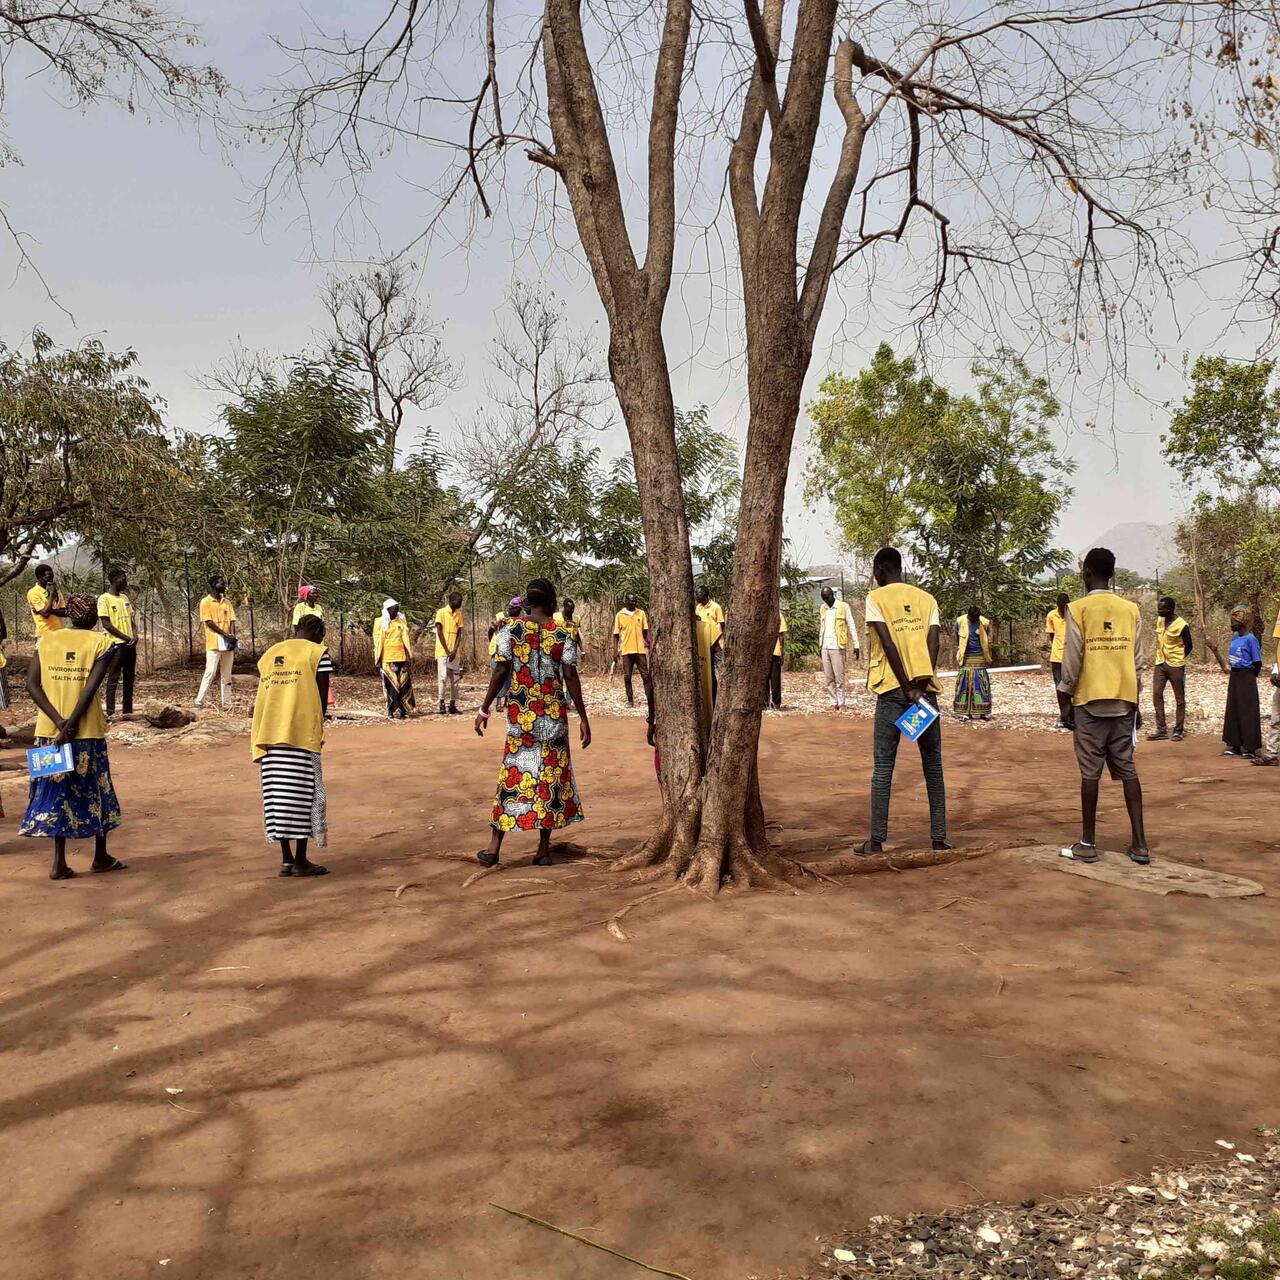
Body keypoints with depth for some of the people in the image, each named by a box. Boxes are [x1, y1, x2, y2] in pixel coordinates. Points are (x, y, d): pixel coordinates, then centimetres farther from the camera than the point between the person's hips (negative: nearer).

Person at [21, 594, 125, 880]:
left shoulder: (46, 640, 6)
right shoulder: (102, 642, -4)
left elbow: (32, 684, -4)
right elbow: (91, 688, -14)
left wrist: (59, 721, -9)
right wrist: (71, 725, -13)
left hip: (49, 729, 3)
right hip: (87, 730, -3)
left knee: (57, 790, 11)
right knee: (94, 790, 11)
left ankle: (60, 863, 8)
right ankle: (100, 857, 21)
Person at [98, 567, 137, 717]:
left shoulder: (124, 597, 13)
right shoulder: (104, 598, -9)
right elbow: (106, 624, -13)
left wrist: (135, 635, -3)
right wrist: (126, 637, -15)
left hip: (130, 644, 7)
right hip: (115, 644, -7)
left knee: (129, 678, 10)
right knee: (113, 679, -4)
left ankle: (128, 710, 16)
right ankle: (111, 713, -1)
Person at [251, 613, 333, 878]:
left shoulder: (269, 653, 20)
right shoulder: (318, 653, 3)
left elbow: (263, 695, 18)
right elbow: (322, 698, -2)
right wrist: (318, 730, 9)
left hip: (268, 734, 6)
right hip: (301, 733, -5)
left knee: (278, 795, 9)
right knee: (303, 795, 1)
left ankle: (286, 859, 13)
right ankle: (300, 860, 4)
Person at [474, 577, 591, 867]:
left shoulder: (511, 629, -1)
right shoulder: (562, 635, -1)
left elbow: (501, 671, -5)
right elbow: (571, 677, -6)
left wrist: (484, 708, 2)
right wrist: (583, 718, -2)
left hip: (520, 715, 0)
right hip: (554, 717, 0)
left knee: (513, 777, 7)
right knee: (551, 778, 8)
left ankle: (493, 848, 7)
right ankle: (544, 850, 12)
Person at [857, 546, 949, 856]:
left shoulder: (875, 598, -1)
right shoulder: (927, 599, 12)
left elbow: (889, 644, -11)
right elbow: (933, 644, -1)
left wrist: (907, 689, -10)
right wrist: (920, 687, -7)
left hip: (892, 690, -4)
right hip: (926, 689, 4)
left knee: (882, 768, 1)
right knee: (933, 766, 11)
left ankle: (876, 841, 4)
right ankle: (939, 837, 12)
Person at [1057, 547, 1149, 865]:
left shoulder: (1078, 609, -6)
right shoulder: (1131, 609, 6)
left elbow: (1072, 659, -8)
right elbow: (1138, 661, 8)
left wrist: (1066, 695, 4)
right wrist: (1135, 702, 16)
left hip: (1091, 701, -4)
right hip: (1124, 702, 4)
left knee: (1090, 772, 1)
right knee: (1127, 770, 7)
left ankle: (1088, 844, 5)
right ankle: (1139, 844, 6)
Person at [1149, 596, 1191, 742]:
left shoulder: (1181, 625, -15)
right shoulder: (1159, 620, 4)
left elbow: (1188, 647, -5)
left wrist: (1178, 660, 6)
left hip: (1175, 665, -6)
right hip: (1160, 664, 6)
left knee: (1179, 698, 5)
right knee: (1156, 694, -1)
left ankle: (1179, 730, 12)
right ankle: (1161, 730, 3)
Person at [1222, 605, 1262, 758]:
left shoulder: (1250, 639, -15)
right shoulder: (1234, 637, 8)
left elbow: (1257, 662, -13)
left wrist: (1249, 677, -2)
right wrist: (1235, 675, 8)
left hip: (1246, 678, -8)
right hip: (1234, 677, 8)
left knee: (1247, 713, -2)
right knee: (1233, 711, 11)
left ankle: (1250, 748, 5)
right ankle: (1236, 745, 19)